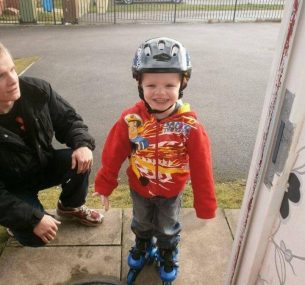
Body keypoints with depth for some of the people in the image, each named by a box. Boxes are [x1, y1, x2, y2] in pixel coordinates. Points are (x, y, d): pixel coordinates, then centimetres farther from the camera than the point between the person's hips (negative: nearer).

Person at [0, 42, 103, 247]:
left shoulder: (36, 90, -20)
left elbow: (68, 119, -6)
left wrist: (83, 144, -27)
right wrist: (33, 219, -27)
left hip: (43, 164, 4)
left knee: (81, 159, -21)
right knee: (36, 237, -18)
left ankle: (71, 206, 10)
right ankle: (17, 220, 21)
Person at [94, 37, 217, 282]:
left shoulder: (190, 126, -29)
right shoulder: (130, 119, -25)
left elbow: (201, 169, -20)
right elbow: (113, 155, -12)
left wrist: (205, 205, -13)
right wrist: (104, 186, -3)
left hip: (171, 191, -1)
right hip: (139, 187, 2)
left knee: (168, 228, 26)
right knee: (141, 222, 31)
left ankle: (168, 252, 58)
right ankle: (142, 243, 63)